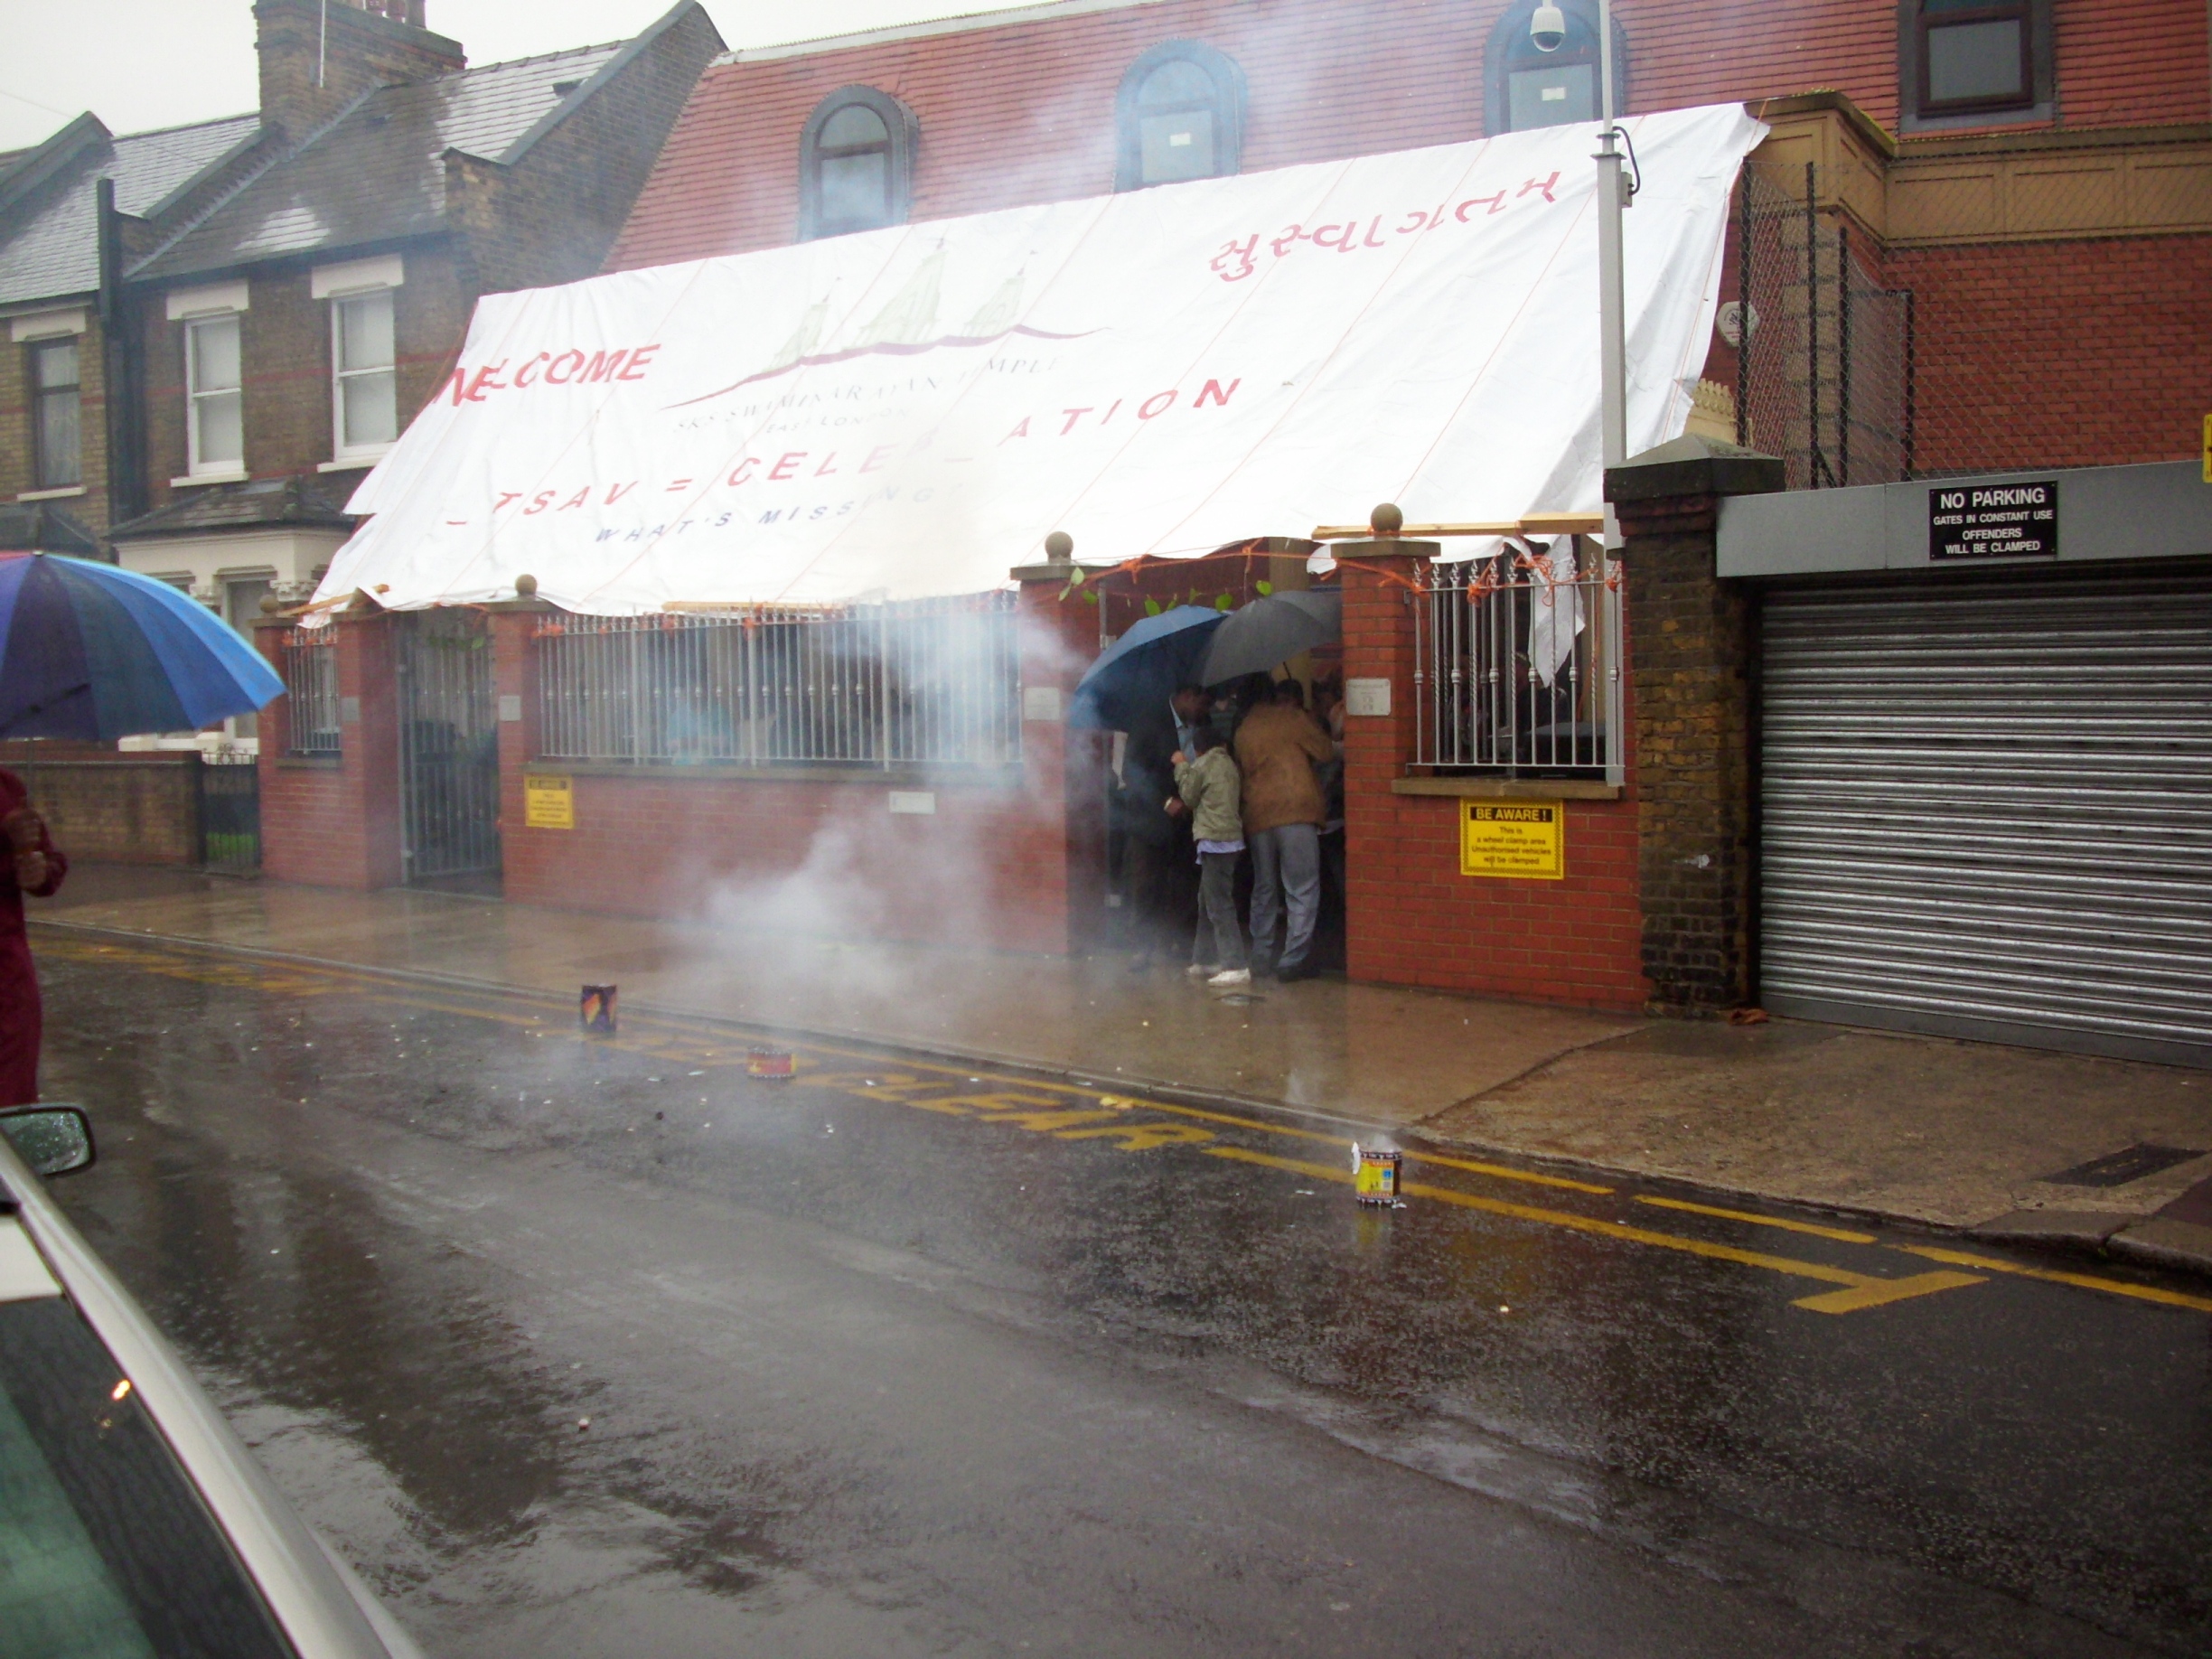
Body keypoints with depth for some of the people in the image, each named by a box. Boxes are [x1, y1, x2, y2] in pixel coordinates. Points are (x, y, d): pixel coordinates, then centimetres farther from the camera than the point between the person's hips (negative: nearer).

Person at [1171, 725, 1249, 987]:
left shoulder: (1202, 764, -7)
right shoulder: (1230, 764, 14)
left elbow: (1189, 796, 2)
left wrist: (1182, 766, 14)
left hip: (1214, 840, -9)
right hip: (1230, 838, 9)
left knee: (1218, 906, -10)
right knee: (1208, 903, 18)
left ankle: (1236, 966, -14)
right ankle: (1205, 960, 23)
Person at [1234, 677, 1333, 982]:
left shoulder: (1247, 725, 17)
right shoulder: (1294, 719, 1)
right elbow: (1325, 752, 3)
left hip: (1256, 816, 6)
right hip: (1295, 811, -6)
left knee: (1264, 889, 15)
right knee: (1302, 891, -4)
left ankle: (1260, 958, 15)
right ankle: (1294, 960, -10)